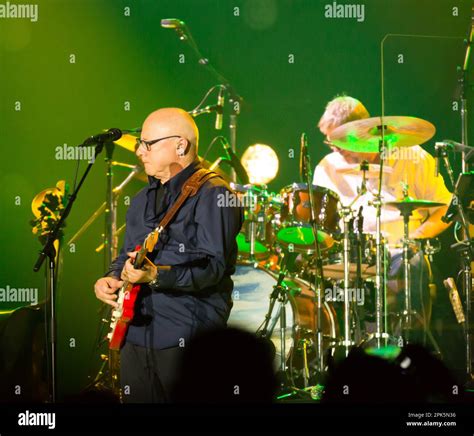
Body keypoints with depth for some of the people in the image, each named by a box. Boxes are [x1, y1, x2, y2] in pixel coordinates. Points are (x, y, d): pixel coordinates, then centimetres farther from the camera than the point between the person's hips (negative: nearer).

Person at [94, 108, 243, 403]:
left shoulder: (211, 194, -9)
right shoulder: (143, 199, 19)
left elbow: (214, 266, -19)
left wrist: (156, 276, -29)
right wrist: (111, 278, 7)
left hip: (189, 339, -8)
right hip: (136, 333, 8)